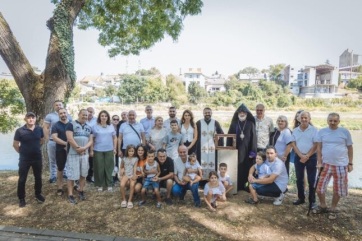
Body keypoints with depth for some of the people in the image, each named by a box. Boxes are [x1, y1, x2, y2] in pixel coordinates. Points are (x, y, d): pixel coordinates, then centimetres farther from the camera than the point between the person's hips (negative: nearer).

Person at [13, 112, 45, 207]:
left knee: (38, 177, 15)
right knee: (22, 179, 8)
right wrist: (22, 152, 5)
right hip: (24, 159, -2)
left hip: (37, 157, 3)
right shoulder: (20, 131, -14)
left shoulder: (39, 129, -5)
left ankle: (38, 194, 33)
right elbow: (15, 144, -3)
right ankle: (21, 198, 24)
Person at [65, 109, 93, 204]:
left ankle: (81, 190, 27)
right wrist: (78, 148, -12)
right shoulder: (71, 124, -6)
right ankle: (70, 194, 9)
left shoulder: (89, 127, 11)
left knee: (83, 174, 11)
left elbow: (91, 141, 5)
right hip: (73, 154, -5)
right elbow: (70, 139, -14)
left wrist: (84, 148, -12)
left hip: (85, 154, 5)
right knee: (72, 175, -1)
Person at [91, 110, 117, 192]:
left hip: (109, 150, 2)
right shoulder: (95, 127, 1)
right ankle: (100, 185, 17)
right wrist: (91, 150, -3)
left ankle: (109, 184, 15)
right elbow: (92, 139, 1)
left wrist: (115, 148, 4)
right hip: (98, 150, -2)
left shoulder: (111, 127, 8)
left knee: (109, 167, 6)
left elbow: (114, 138, 11)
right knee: (99, 168, 4)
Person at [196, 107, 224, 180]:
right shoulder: (199, 123, 1)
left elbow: (221, 134, 9)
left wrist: (220, 146, 3)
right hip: (202, 148, -1)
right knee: (202, 164, -1)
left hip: (213, 148, 1)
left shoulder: (216, 123, 4)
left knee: (213, 164, 1)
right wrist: (195, 147, 1)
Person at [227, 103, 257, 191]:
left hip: (247, 151, 0)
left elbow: (253, 138, -1)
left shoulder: (250, 124, 2)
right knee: (236, 169, 1)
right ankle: (236, 186, 12)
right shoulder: (234, 124, 4)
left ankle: (246, 186, 16)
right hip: (235, 150, 1)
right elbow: (229, 137, 4)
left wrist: (253, 152, -8)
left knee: (246, 169, 3)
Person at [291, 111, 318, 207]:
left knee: (311, 180, 2)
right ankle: (301, 198, 23)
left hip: (311, 157, -3)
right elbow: (293, 144, 2)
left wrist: (307, 156, -13)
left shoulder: (314, 130, -4)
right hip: (298, 157, 4)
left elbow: (316, 145, -9)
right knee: (299, 179, 11)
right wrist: (301, 155, -10)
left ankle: (312, 200, 13)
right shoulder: (295, 130, 6)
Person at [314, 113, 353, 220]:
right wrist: (319, 162, -3)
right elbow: (319, 147, 2)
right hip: (326, 164, 1)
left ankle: (333, 209, 28)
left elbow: (350, 148, 3)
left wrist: (350, 163, 3)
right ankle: (323, 206, 27)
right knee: (319, 188, 5)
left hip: (341, 165, -1)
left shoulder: (345, 132, -3)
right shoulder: (322, 132, -1)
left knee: (337, 190, 10)